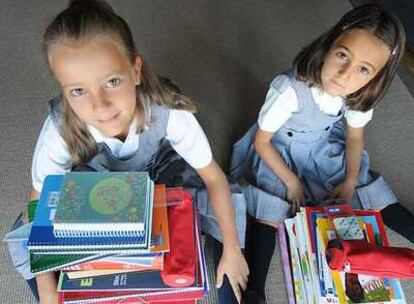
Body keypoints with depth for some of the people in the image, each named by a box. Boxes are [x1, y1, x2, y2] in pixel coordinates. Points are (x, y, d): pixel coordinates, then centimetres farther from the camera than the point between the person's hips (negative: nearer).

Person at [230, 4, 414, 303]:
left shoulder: (360, 94, -20)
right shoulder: (289, 89, -36)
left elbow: (354, 137, 2)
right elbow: (261, 141, -21)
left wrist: (350, 182, -3)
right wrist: (291, 182, -14)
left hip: (324, 147, 4)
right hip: (278, 151, -4)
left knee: (376, 198, 1)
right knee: (269, 211, -23)